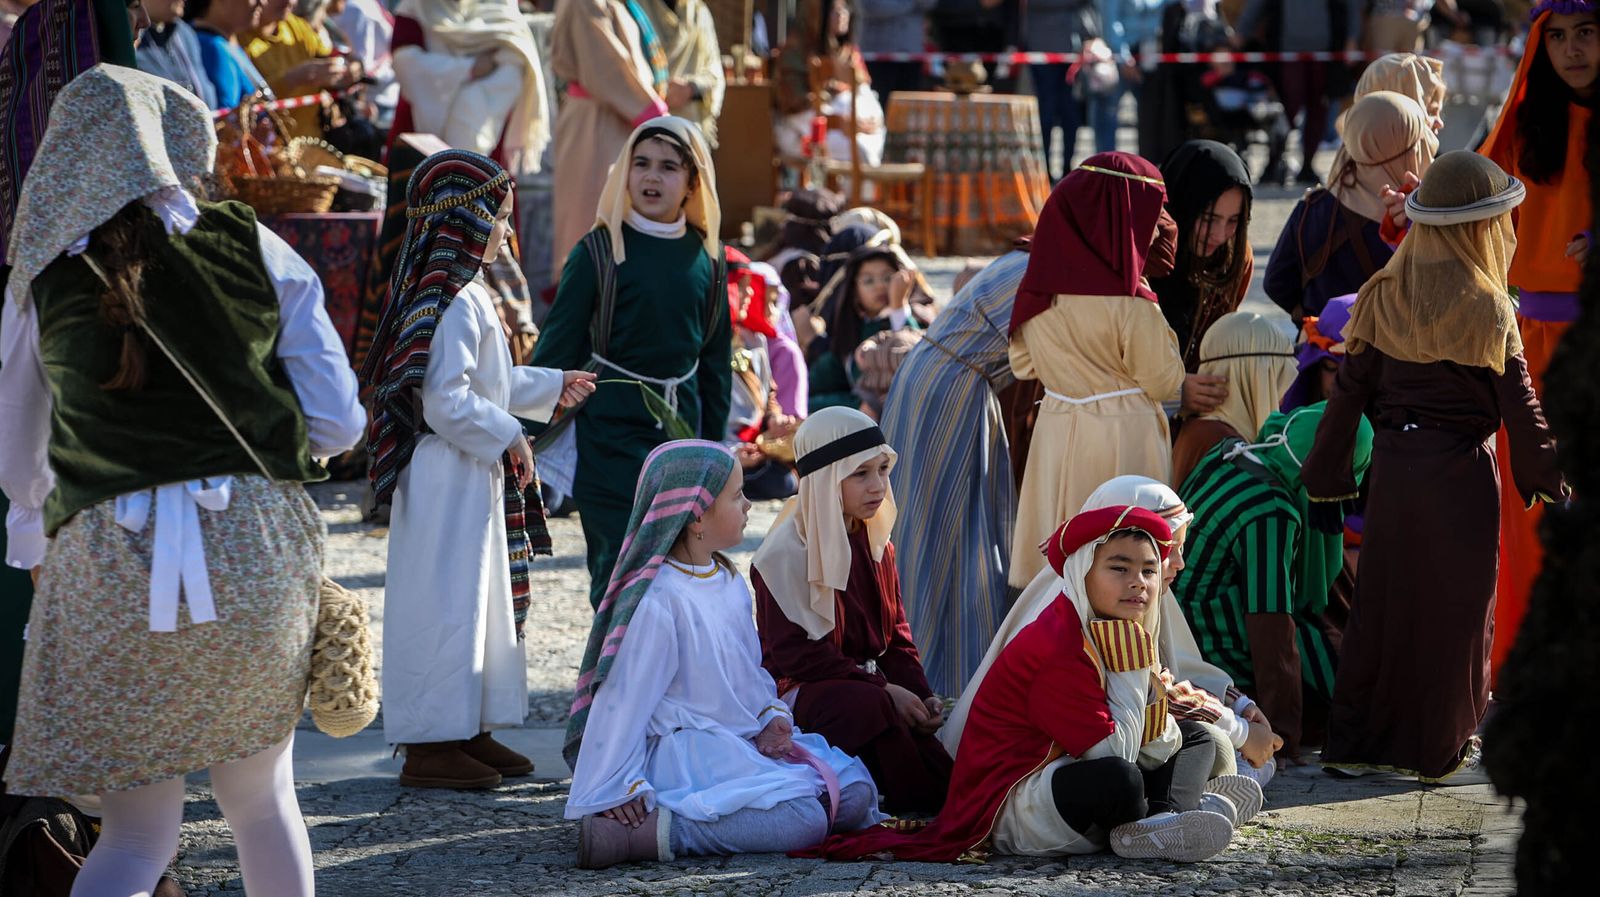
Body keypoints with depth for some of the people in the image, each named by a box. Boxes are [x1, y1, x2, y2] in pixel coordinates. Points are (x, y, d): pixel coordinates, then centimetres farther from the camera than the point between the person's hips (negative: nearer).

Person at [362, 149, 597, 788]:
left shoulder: (465, 294, 14)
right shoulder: (453, 302, -20)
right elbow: (446, 400, -25)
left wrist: (553, 387, 27)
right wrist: (507, 438, -15)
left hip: (475, 472, 11)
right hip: (448, 475, -11)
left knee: (481, 600, 16)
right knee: (447, 599, -6)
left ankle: (469, 730, 24)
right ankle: (431, 743, -1)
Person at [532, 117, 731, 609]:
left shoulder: (704, 257, 6)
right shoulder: (601, 250, -7)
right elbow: (558, 348, -5)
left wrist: (713, 444, 14)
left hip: (680, 426, 5)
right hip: (611, 431, -5)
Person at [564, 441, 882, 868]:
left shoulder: (730, 583, 10)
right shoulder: (658, 602, -19)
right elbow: (624, 697, -18)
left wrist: (771, 716, 0)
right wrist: (615, 790, -18)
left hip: (744, 739, 9)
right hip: (688, 750, -9)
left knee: (856, 793, 1)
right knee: (803, 819, -26)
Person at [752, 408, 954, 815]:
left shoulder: (873, 544, 12)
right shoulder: (787, 552, -15)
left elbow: (896, 633, 13)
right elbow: (794, 651, -20)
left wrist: (921, 694, -6)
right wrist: (884, 690, -24)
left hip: (867, 681, 7)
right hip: (798, 689, -7)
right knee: (868, 705, -39)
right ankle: (917, 810, -27)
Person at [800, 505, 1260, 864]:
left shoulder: (1110, 634, 8)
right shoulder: (1058, 651, -22)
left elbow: (1148, 745, 7)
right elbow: (1114, 754, -27)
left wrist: (1161, 728, -16)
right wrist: (1132, 669, -19)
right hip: (1010, 812, -11)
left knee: (1196, 738, 15)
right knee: (1119, 779, -40)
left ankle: (1169, 813, -13)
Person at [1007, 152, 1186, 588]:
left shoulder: (1038, 293, -2)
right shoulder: (1129, 304, -21)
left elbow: (1023, 365, 10)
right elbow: (1165, 383, -12)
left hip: (1055, 437, 6)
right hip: (1122, 438, -6)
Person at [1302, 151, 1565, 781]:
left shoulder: (1383, 298, 0)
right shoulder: (1487, 310, -12)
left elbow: (1349, 391, 3)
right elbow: (1517, 403, -7)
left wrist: (1326, 479, 9)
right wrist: (1544, 477, 5)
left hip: (1393, 467, 4)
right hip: (1461, 473, -4)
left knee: (1381, 601, 12)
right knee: (1453, 608, 7)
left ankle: (1356, 737, 17)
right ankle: (1437, 747, 13)